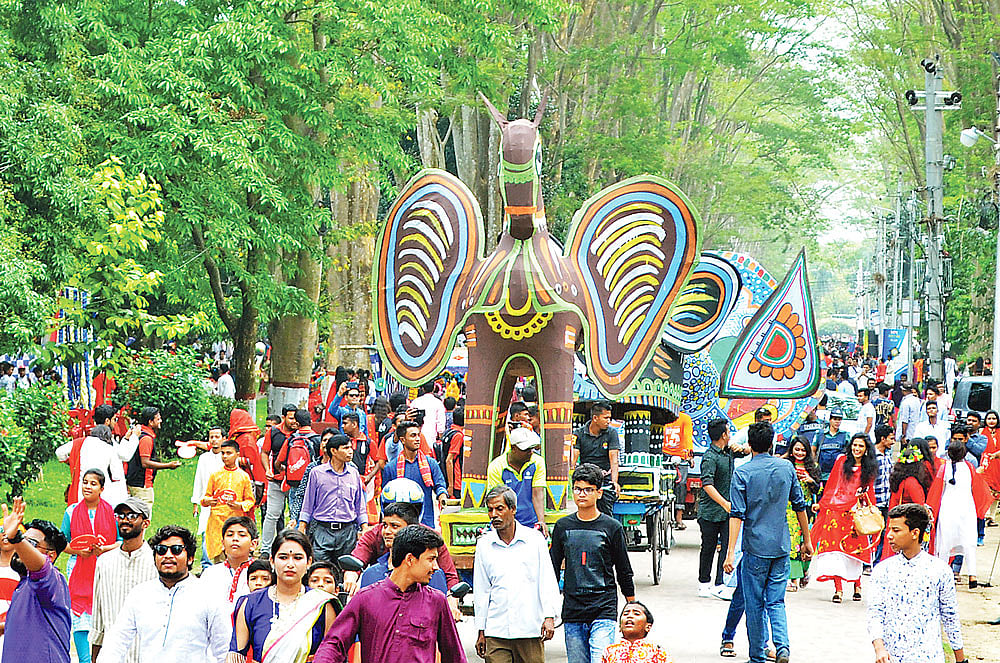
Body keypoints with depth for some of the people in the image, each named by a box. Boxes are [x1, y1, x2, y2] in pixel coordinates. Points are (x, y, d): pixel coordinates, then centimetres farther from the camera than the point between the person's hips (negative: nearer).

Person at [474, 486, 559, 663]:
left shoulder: (535, 539, 4)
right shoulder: (484, 545, 8)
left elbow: (548, 582, 3)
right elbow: (481, 591, 13)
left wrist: (549, 616, -8)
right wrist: (481, 631, 11)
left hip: (530, 628, -1)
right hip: (496, 632, 1)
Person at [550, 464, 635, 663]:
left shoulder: (612, 527, 1)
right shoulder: (563, 526, 8)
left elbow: (624, 573, 7)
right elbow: (553, 570, 15)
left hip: (604, 610, -3)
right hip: (572, 611, 3)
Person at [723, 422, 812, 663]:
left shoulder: (742, 473, -8)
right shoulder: (786, 468, 3)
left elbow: (737, 515, -13)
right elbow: (799, 505, 10)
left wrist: (731, 552, -14)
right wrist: (807, 540, 20)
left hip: (755, 546, -3)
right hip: (782, 546, 3)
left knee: (755, 604, 7)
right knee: (776, 602, 9)